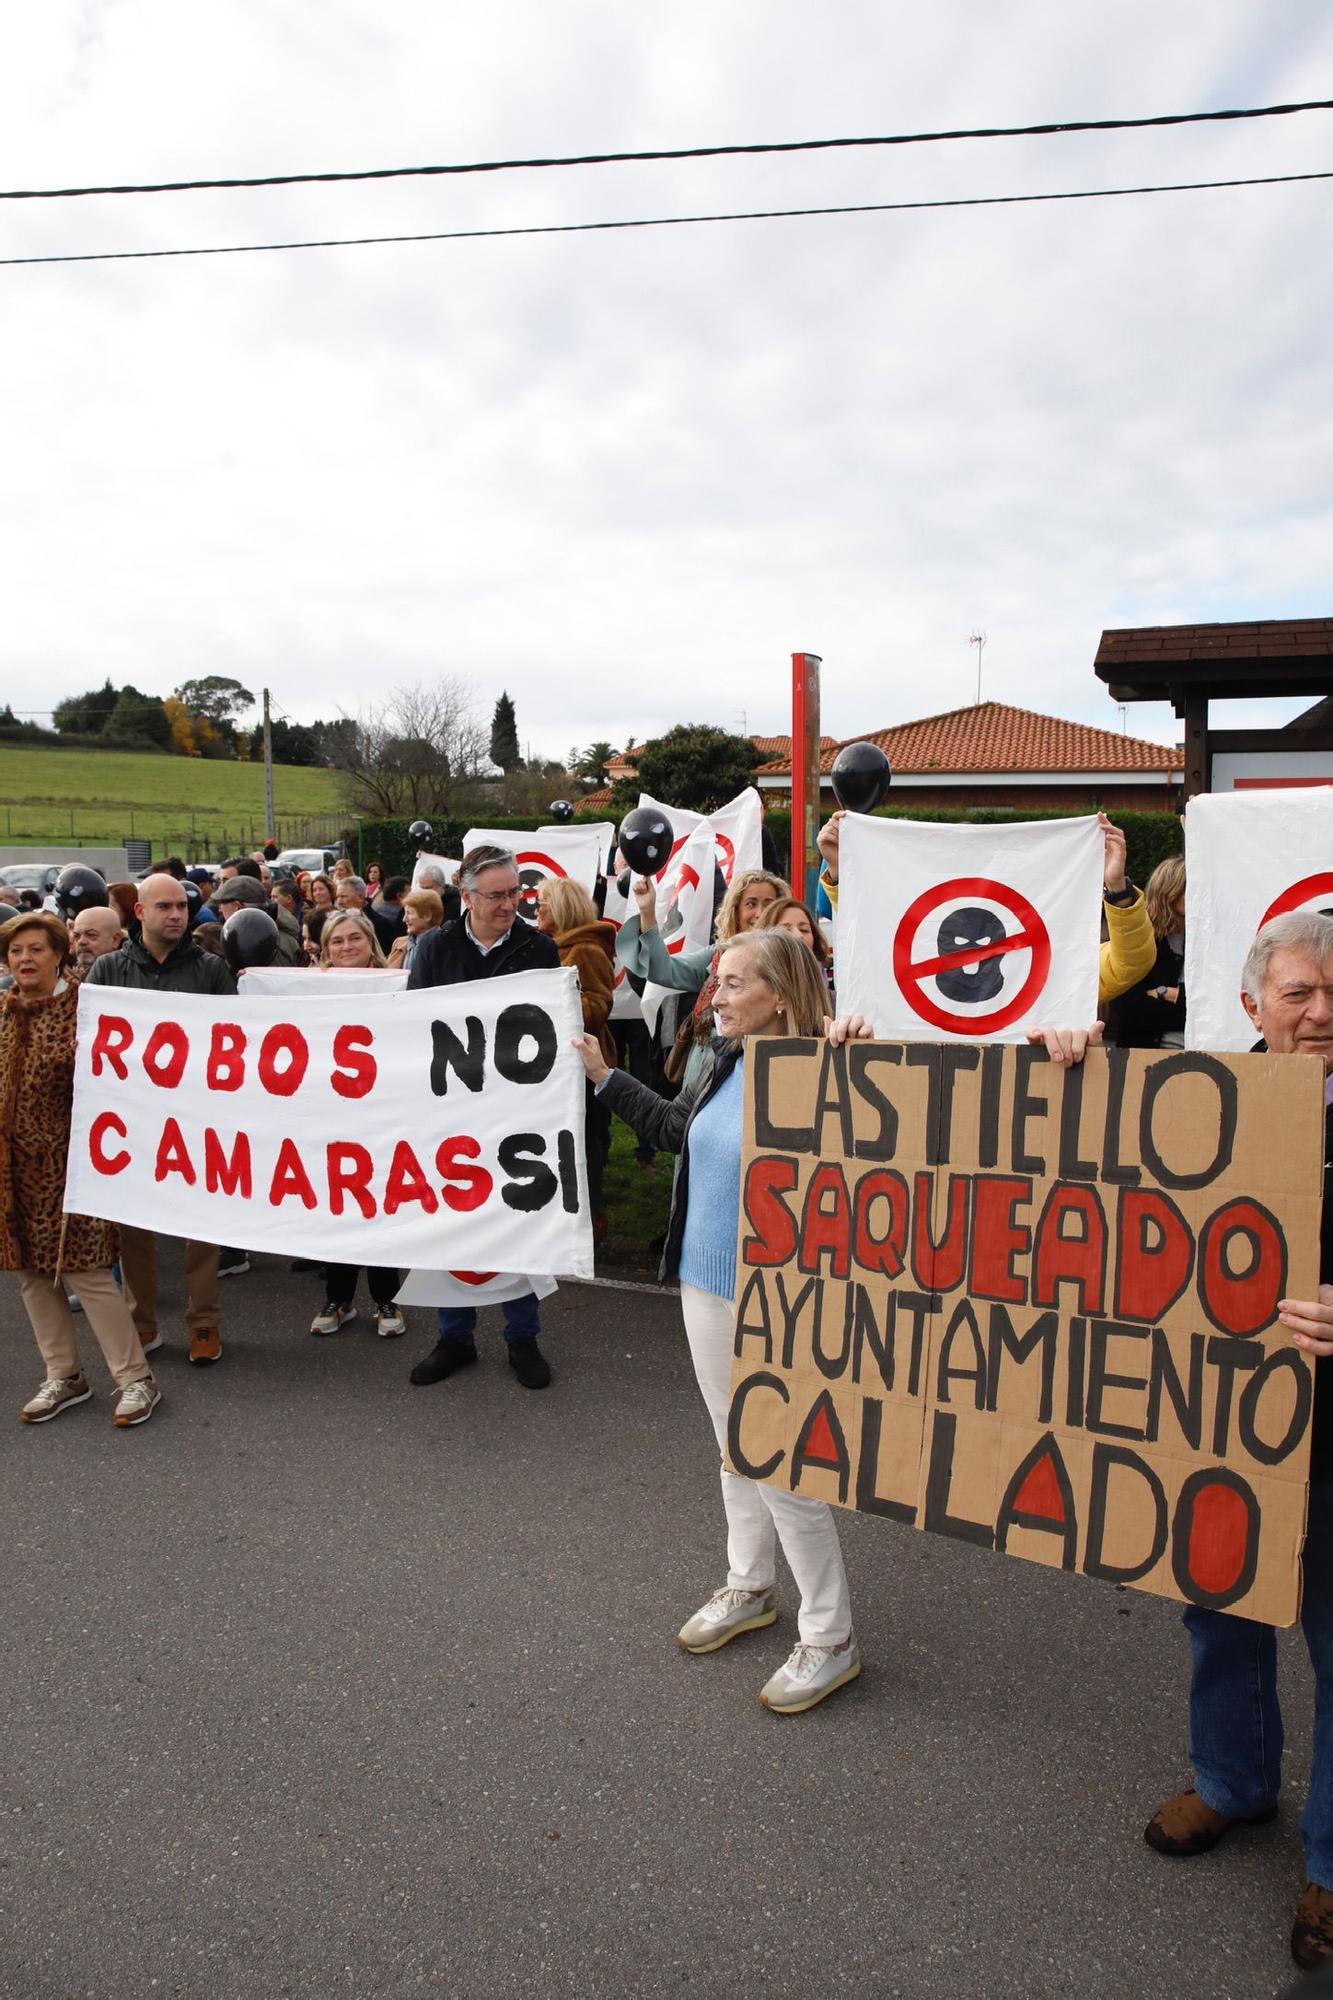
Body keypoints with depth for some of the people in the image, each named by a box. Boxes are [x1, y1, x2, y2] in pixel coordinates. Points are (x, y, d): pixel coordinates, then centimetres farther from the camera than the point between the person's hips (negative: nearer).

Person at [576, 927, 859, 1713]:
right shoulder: (724, 1061, 3)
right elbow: (677, 1128, 19)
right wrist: (605, 1076, 23)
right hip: (707, 1285, 8)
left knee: (783, 1467, 3)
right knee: (736, 1450, 22)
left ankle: (832, 1639, 21)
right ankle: (749, 1588, 43)